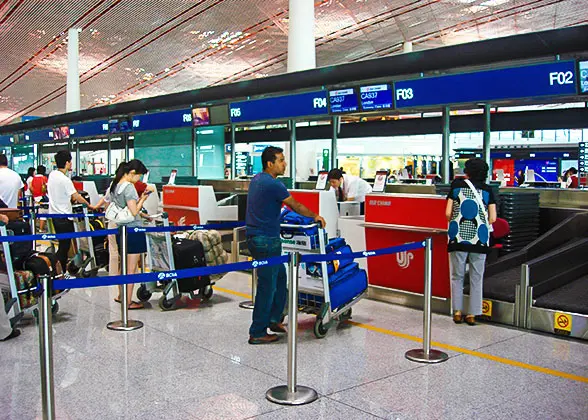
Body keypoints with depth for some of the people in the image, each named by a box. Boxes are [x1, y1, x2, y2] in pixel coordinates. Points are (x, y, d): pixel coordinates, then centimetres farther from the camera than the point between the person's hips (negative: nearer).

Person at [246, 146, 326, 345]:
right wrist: (315, 216, 8)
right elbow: (296, 206, -7)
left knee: (280, 275, 20)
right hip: (267, 241, -10)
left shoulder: (256, 179, 12)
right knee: (267, 286, -2)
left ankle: (274, 319, 27)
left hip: (254, 237, 10)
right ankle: (257, 333, 5)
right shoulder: (273, 184, -17)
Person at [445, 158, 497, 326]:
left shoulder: (457, 186, 3)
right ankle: (472, 314, 11)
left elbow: (448, 213, 0)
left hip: (458, 237, 0)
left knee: (457, 276, 10)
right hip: (479, 239, 1)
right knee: (476, 278, 9)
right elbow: (492, 218, 1)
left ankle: (457, 312, 7)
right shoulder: (487, 190, 5)